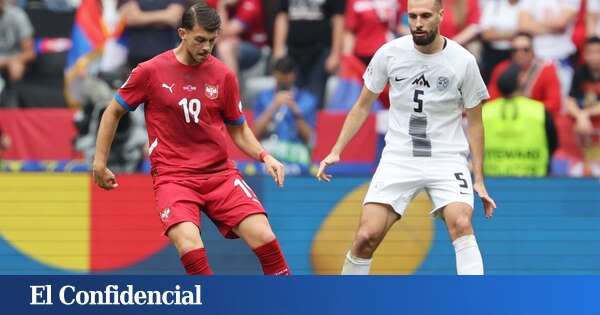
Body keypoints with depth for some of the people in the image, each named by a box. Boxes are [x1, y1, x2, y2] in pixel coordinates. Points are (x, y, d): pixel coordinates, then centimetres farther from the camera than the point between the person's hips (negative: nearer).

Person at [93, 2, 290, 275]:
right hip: (172, 177, -2)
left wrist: (264, 157, -1)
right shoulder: (151, 71, -2)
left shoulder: (223, 76, 5)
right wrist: (100, 163, 9)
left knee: (263, 237, -16)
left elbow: (239, 130, 16)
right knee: (189, 245, -29)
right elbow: (113, 112, 11)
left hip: (220, 173, 3)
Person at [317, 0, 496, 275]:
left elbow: (474, 122, 3)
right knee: (366, 236, -10)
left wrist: (479, 179, 1)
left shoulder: (463, 61, -7)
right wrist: (336, 151, 2)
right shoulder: (389, 53, -4)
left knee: (461, 224, -27)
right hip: (398, 158, 1)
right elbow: (363, 106, 9)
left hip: (447, 158, -1)